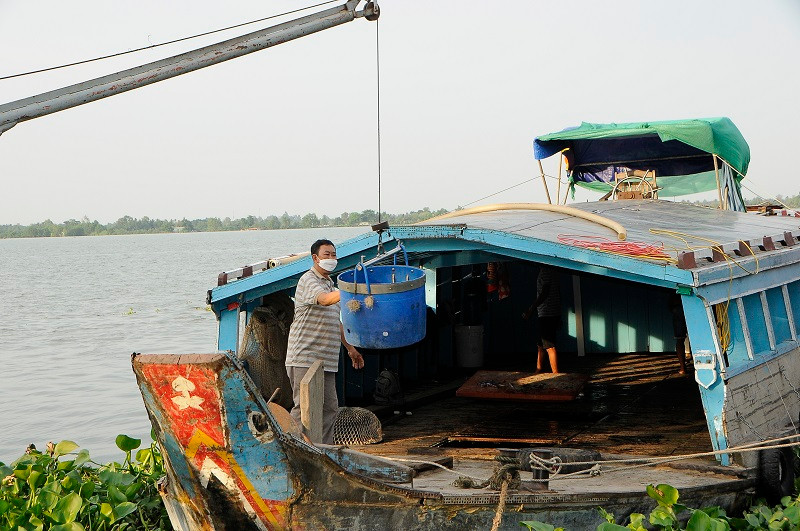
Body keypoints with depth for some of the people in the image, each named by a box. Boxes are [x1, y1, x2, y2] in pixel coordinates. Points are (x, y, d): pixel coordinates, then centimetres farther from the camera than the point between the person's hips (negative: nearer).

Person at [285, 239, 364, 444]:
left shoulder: (330, 284, 21)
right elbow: (324, 299, -30)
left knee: (329, 408, 7)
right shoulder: (308, 280, -7)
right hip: (305, 358, -9)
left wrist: (350, 348, 27)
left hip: (326, 359, 9)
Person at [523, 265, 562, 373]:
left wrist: (531, 310, -16)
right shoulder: (551, 270, 16)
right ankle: (538, 371, 21)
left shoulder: (545, 270, -13)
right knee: (540, 345, 16)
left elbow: (545, 293, -19)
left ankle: (556, 374, -9)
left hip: (547, 314, -10)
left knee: (549, 346, -9)